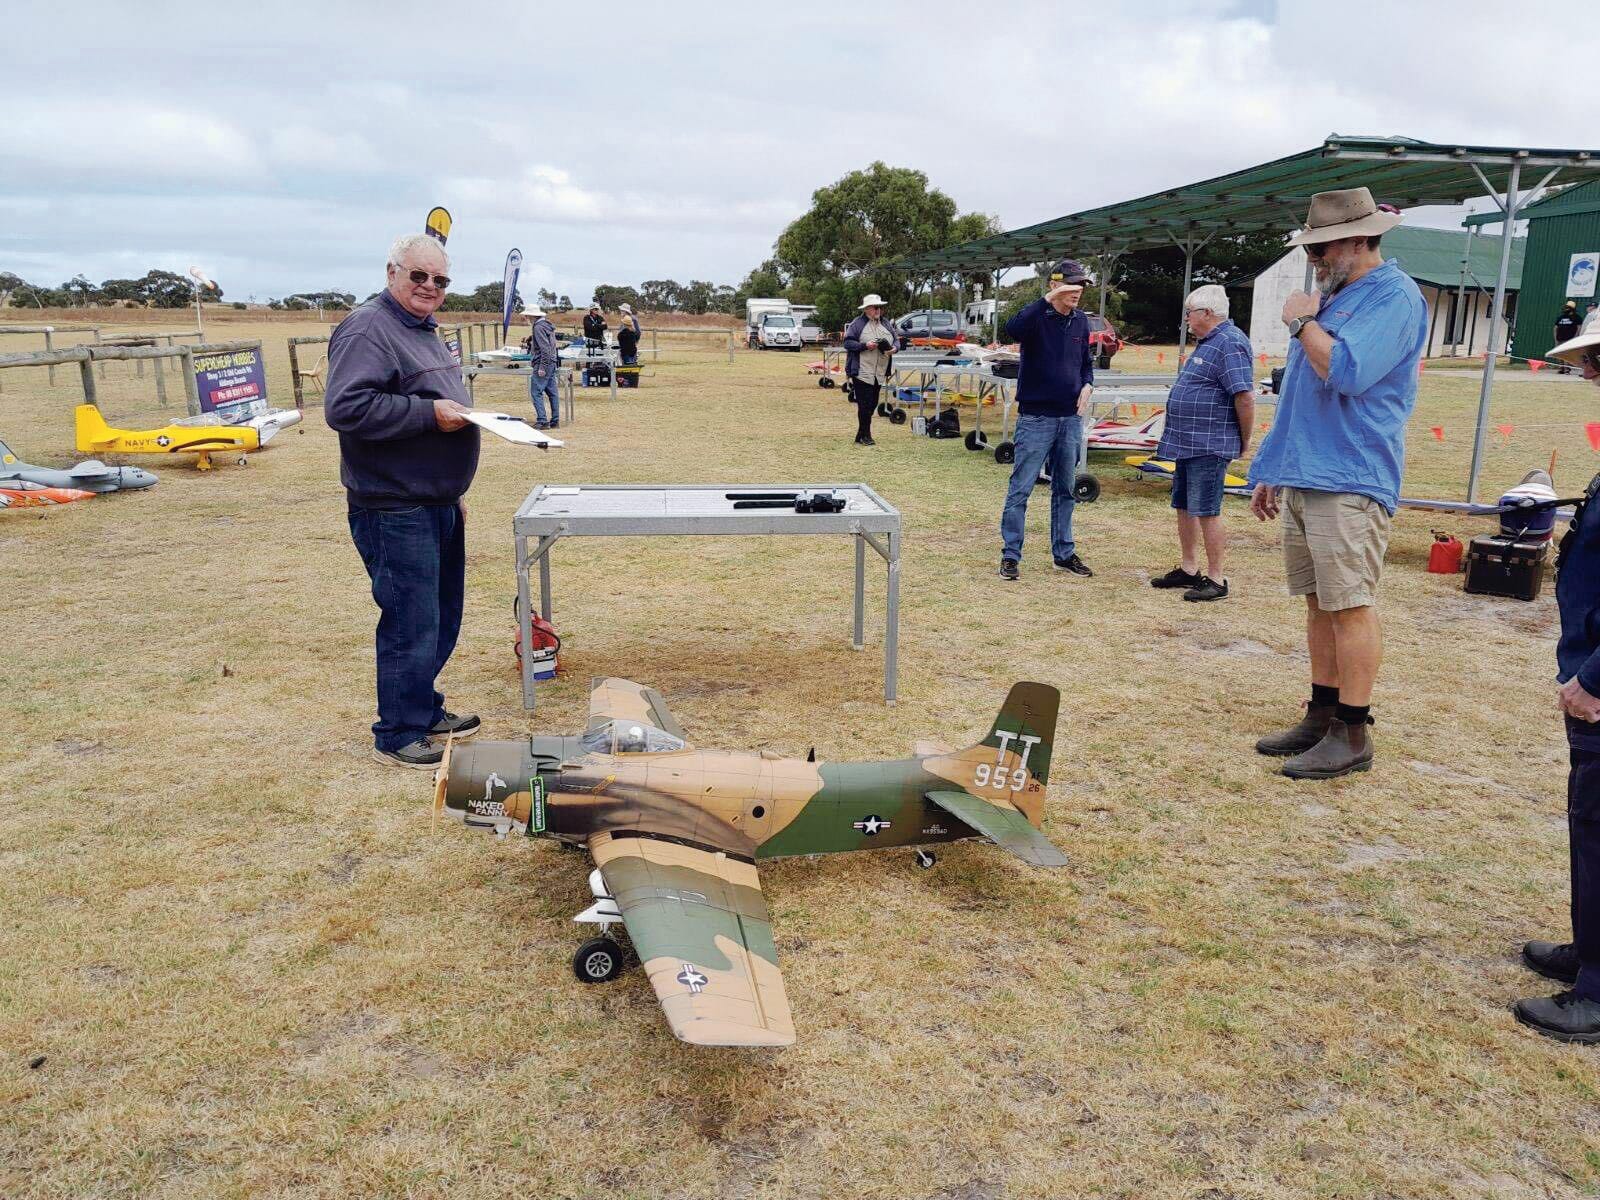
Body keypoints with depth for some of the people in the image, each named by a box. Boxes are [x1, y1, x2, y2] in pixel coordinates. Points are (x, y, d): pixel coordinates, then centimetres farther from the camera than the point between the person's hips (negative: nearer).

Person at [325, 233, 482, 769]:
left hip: (438, 507, 10)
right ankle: (399, 734, 10)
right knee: (411, 625, -4)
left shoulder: (424, 332, 18)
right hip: (395, 512, -10)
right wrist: (428, 412, -24)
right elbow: (346, 407, -26)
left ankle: (426, 710, 32)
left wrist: (454, 492, 27)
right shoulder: (367, 330, -14)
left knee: (442, 621, 17)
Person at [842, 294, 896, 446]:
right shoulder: (857, 324, -3)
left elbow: (895, 340, 19)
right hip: (862, 372, -6)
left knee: (872, 404, 9)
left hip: (879, 373, 6)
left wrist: (893, 348, -4)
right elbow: (848, 343, -9)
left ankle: (860, 436, 19)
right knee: (865, 405, -6)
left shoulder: (885, 324, 15)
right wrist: (865, 346, -20)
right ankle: (865, 436, 3)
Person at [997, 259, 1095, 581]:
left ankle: (1064, 552, 23)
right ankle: (1010, 555, 5)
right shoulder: (1037, 316, -10)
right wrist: (1047, 300, -35)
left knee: (1064, 490, 14)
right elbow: (1013, 331, -33)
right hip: (1036, 418, -6)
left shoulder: (1080, 321, 8)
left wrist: (1087, 384, 1)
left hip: (1070, 419, 6)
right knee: (1020, 489, -3)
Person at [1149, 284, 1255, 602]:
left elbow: (1245, 397, -23)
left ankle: (1216, 580, 3)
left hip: (1209, 445, -10)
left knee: (1206, 512, -5)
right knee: (1184, 507, 15)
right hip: (1186, 442, 10)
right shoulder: (1207, 342, 16)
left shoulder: (1230, 344, -17)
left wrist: (1244, 442, -14)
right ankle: (1188, 569, 26)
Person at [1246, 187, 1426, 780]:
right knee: (1320, 605, 12)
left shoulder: (1394, 296, -8)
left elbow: (1346, 371, -24)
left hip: (1349, 484, -9)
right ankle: (1321, 718, 20)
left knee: (1350, 607, -6)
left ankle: (1352, 736, 0)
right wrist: (1270, 471, 23)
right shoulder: (1331, 297, 20)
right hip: (1302, 480, 9)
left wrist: (1302, 322, -8)